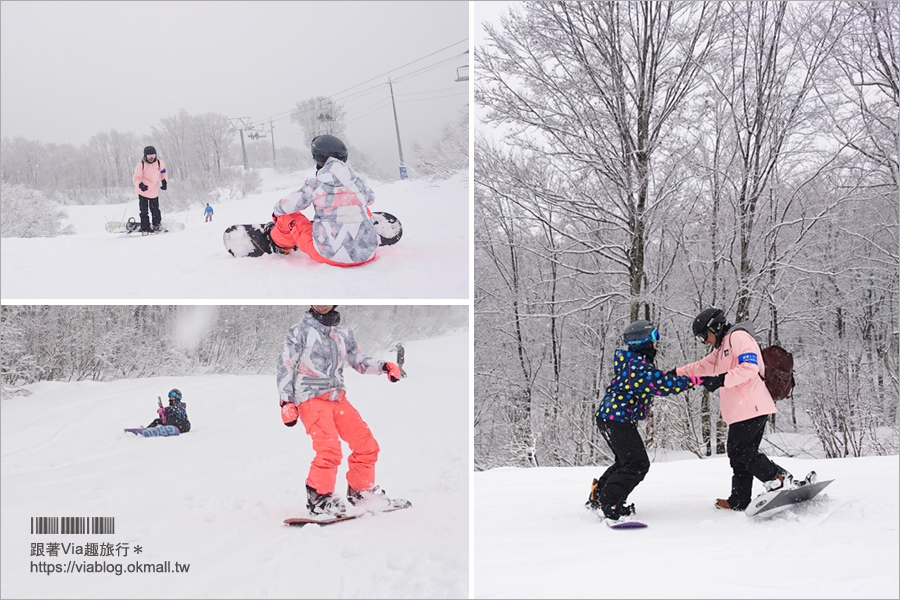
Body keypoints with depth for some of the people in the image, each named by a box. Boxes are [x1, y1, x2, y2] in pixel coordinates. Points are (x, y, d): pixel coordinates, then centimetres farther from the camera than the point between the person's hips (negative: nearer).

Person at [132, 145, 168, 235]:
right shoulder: (141, 165, -17)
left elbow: (163, 172, 17)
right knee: (144, 211, -3)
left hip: (154, 191, 3)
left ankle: (156, 224, 32)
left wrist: (164, 182, 8)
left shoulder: (159, 163, -6)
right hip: (143, 191, -2)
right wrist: (140, 185, -34)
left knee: (155, 209, 10)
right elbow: (136, 178, -15)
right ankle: (145, 228, 4)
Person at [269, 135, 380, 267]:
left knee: (288, 216, 16)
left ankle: (280, 244, 44)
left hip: (328, 256, -3)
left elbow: (287, 206, 4)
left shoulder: (315, 184, -7)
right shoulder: (359, 182, 3)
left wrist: (277, 212, 28)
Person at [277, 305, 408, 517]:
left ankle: (361, 492, 18)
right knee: (329, 447, -24)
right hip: (311, 398, -6)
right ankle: (318, 498, -13)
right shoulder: (301, 330, 1)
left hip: (337, 398, 6)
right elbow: (286, 366, 0)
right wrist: (286, 402, -9)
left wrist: (382, 366, 0)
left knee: (366, 444, 2)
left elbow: (359, 361, 20)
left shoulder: (343, 333, 15)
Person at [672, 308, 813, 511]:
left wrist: (721, 380, -25)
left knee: (741, 451, -13)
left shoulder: (738, 337, -7)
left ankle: (781, 480, -17)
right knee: (738, 453, 12)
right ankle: (739, 501, 17)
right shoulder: (723, 346, 26)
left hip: (750, 408, -10)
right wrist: (675, 373, 27)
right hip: (741, 410, 10)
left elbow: (749, 366, -20)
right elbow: (702, 366, 33)